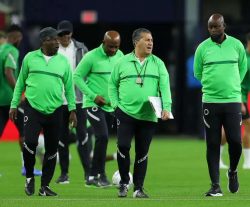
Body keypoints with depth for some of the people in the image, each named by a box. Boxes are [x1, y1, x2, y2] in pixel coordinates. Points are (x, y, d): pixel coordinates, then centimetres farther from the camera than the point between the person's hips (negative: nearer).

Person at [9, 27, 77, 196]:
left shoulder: (63, 61, 6)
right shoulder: (30, 58, 3)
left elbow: (69, 86, 10)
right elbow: (21, 83, 10)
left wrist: (72, 109, 5)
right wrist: (14, 105, 7)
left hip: (54, 111, 2)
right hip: (33, 108, -2)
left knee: (52, 149, 3)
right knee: (30, 142, -17)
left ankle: (45, 186, 15)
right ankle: (29, 177, 7)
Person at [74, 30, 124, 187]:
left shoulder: (120, 56, 6)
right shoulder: (92, 57, -12)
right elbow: (77, 76, -8)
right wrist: (93, 96, -14)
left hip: (111, 105, 6)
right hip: (94, 105, -6)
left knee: (102, 139, 9)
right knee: (103, 137, -18)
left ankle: (92, 177, 16)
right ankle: (101, 175, -10)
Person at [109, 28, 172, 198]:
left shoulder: (158, 64, 5)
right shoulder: (123, 62, 4)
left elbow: (165, 87, -3)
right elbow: (113, 84, 12)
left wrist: (166, 107, -16)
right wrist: (115, 104, 1)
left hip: (148, 116, 1)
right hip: (126, 113, -1)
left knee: (142, 152, 4)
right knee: (123, 146, -12)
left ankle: (138, 188, 14)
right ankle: (124, 181, 9)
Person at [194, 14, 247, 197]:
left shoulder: (236, 45, 3)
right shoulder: (203, 48, 2)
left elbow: (243, 67, 17)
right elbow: (198, 73, 13)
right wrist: (212, 86, 10)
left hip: (233, 100, 0)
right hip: (210, 101, 0)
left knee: (235, 140, -7)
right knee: (213, 144, -1)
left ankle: (233, 171, 22)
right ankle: (215, 186, 4)